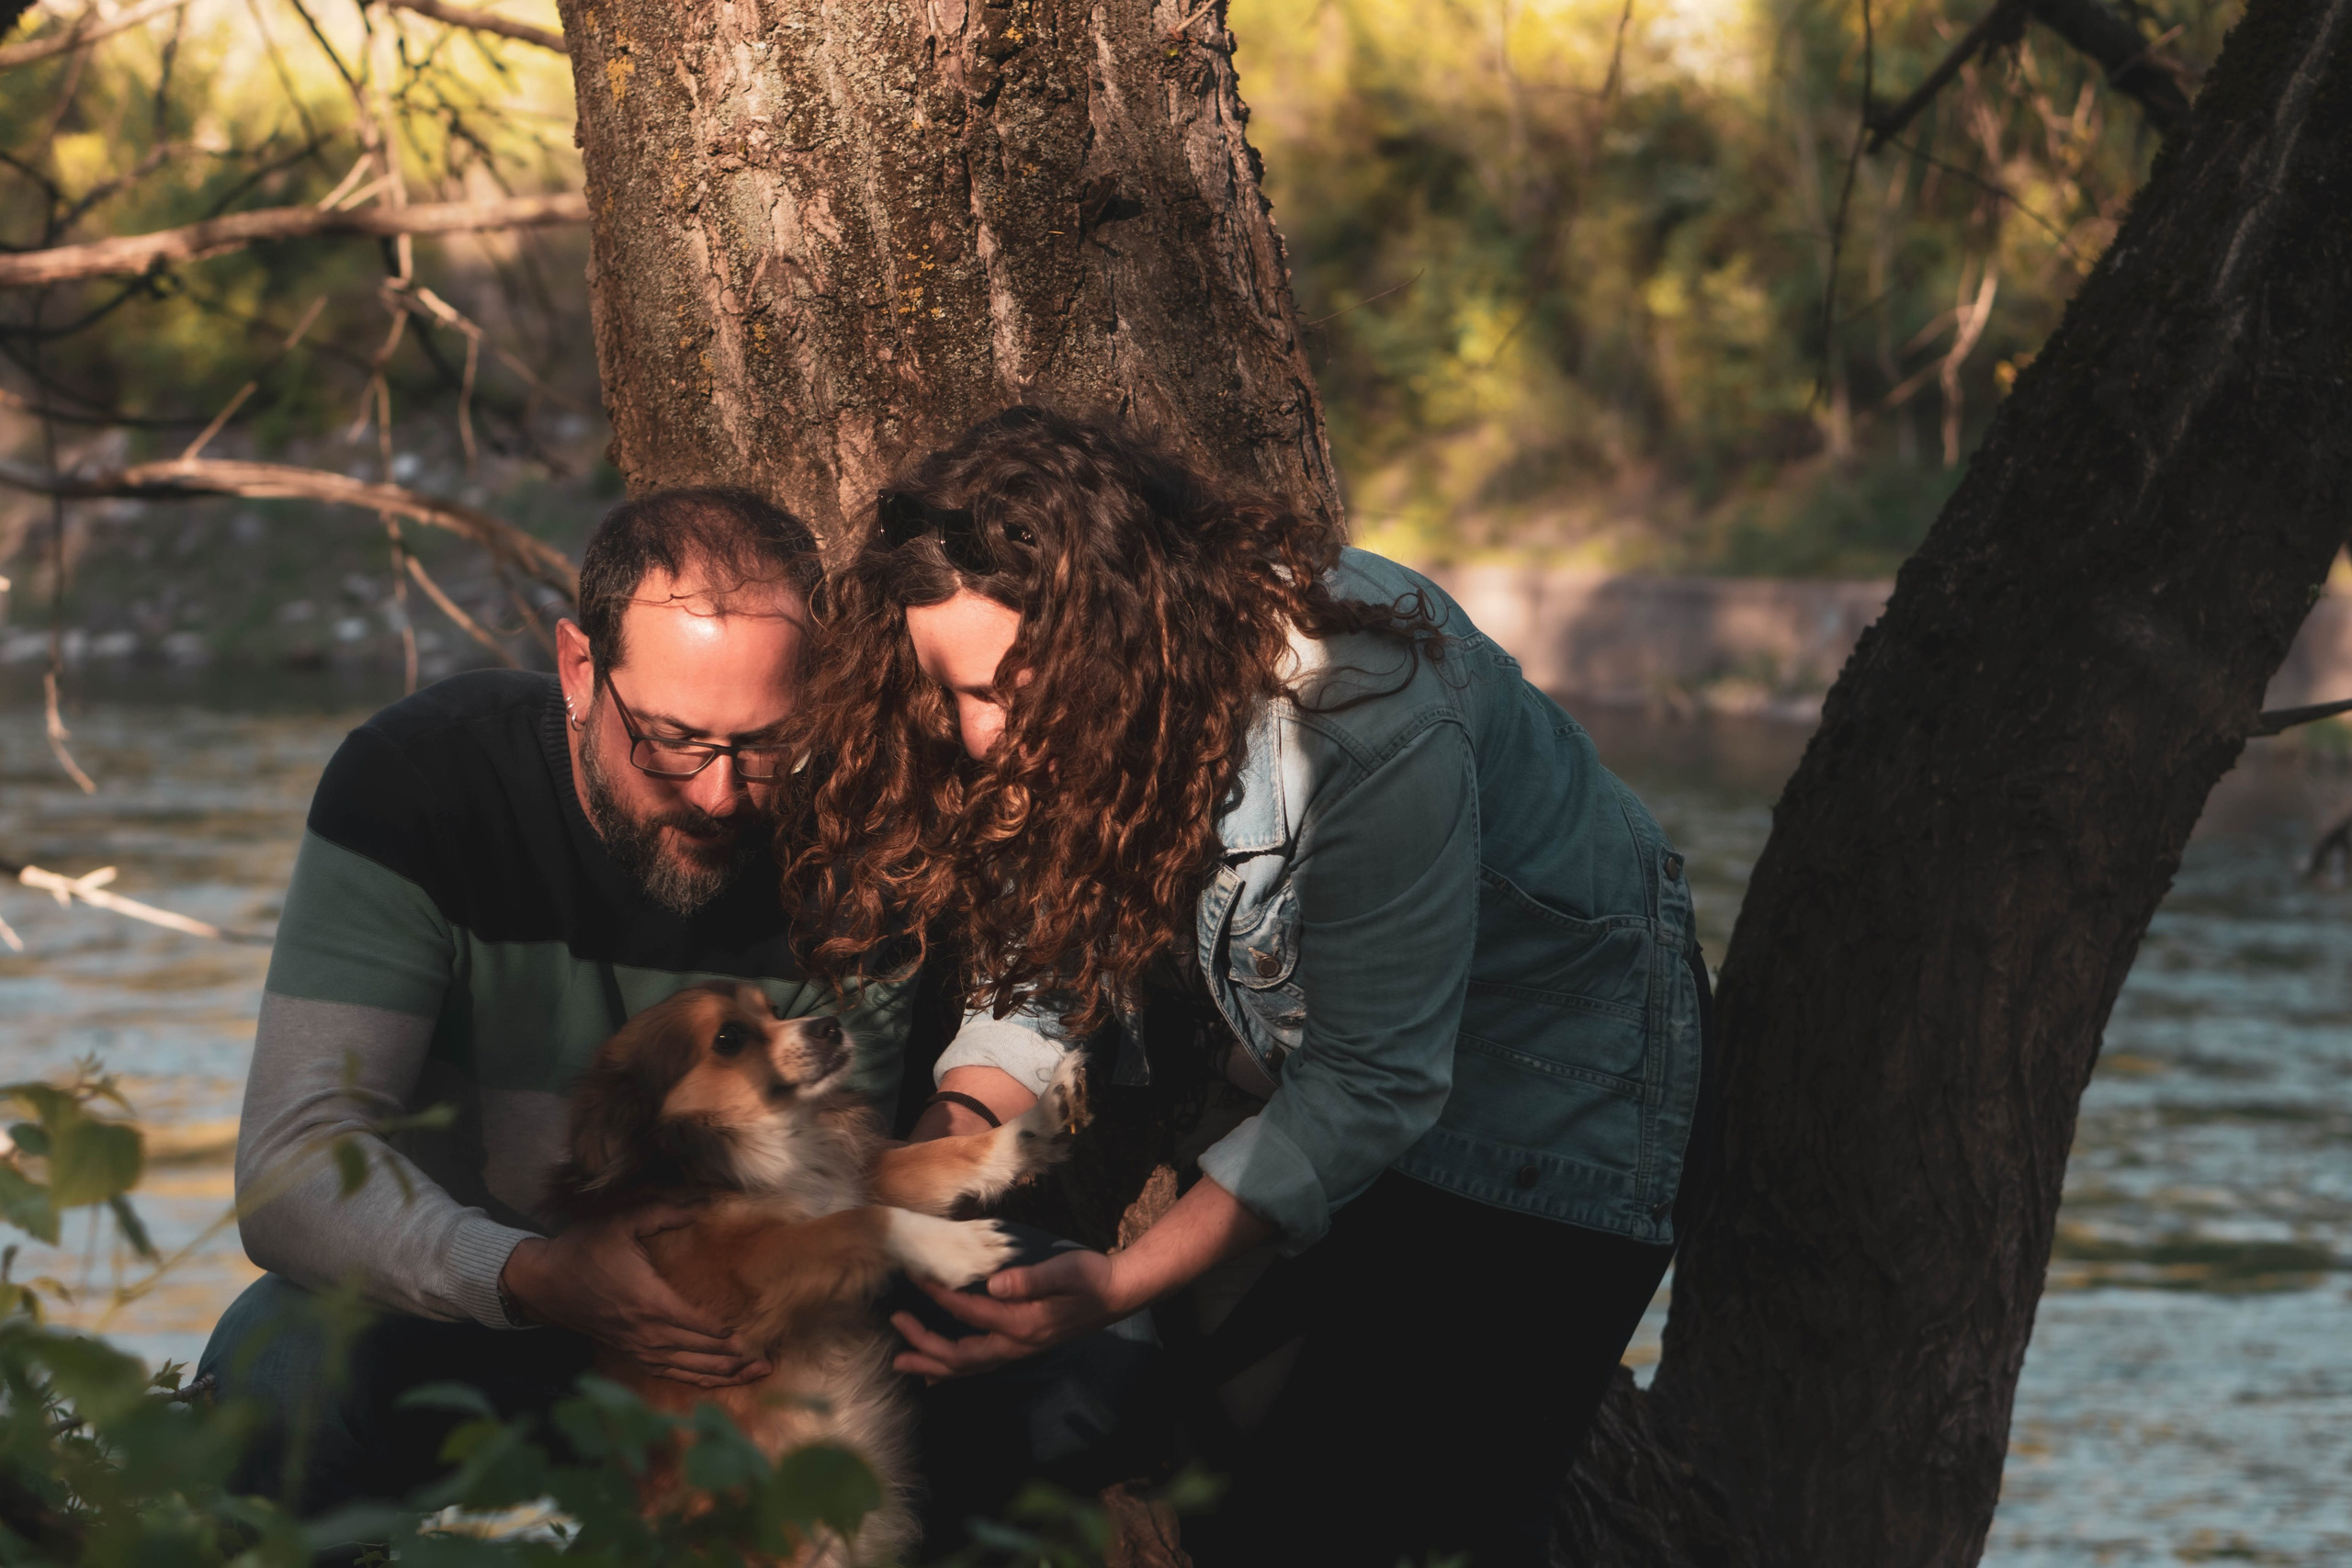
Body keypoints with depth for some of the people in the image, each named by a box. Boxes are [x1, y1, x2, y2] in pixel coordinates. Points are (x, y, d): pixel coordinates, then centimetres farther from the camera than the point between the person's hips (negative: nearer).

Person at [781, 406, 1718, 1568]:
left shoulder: (1365, 718, -37)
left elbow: (1377, 1080, -31)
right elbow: (1042, 963, -5)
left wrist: (1117, 1285, -36)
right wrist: (959, 1127, -27)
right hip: (1292, 1071, 6)